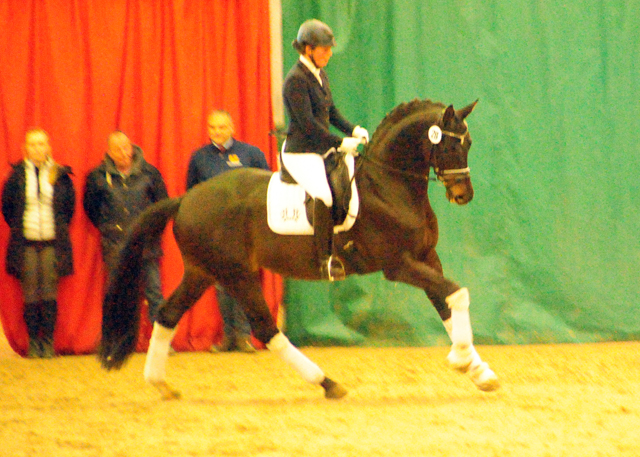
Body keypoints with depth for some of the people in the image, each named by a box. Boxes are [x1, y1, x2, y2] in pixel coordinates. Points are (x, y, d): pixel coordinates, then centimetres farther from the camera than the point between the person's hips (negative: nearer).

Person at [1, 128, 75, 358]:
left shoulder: (60, 175, 3)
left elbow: (69, 205, 12)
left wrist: (59, 230, 10)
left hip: (53, 243, 0)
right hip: (25, 244, 0)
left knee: (50, 293, -2)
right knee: (30, 294, -1)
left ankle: (48, 341, 3)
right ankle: (33, 341, 5)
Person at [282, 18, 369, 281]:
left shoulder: (320, 76, 13)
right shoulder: (296, 80, -16)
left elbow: (331, 112, 20)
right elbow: (307, 123, -20)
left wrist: (354, 130, 4)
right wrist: (340, 143, -20)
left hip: (322, 151, 10)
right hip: (300, 154, -10)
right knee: (323, 194, -29)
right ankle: (325, 260, -27)